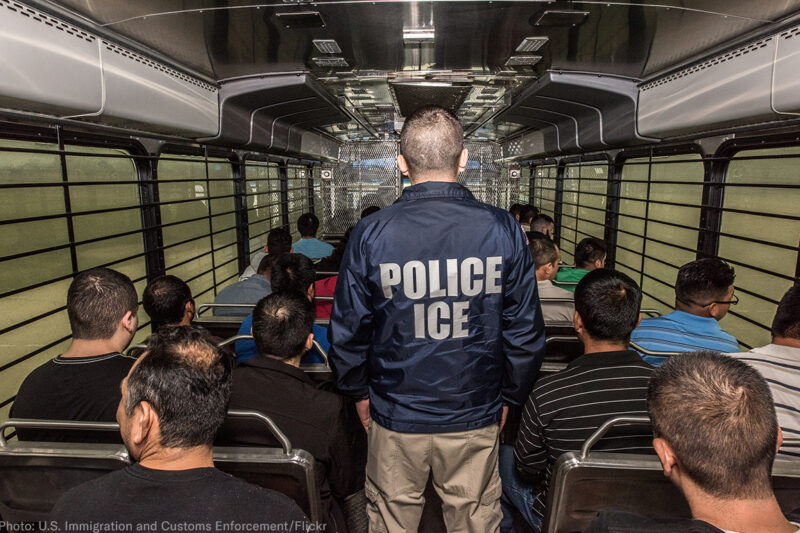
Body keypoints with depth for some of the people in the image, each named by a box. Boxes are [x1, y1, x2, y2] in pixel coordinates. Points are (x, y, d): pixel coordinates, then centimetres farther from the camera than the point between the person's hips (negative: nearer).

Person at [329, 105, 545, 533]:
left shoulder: (371, 234, -13)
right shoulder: (502, 229, -11)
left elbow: (347, 332, -5)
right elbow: (525, 332, -4)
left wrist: (359, 392, 12)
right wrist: (508, 396, 11)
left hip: (395, 416, 0)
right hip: (476, 415, 1)